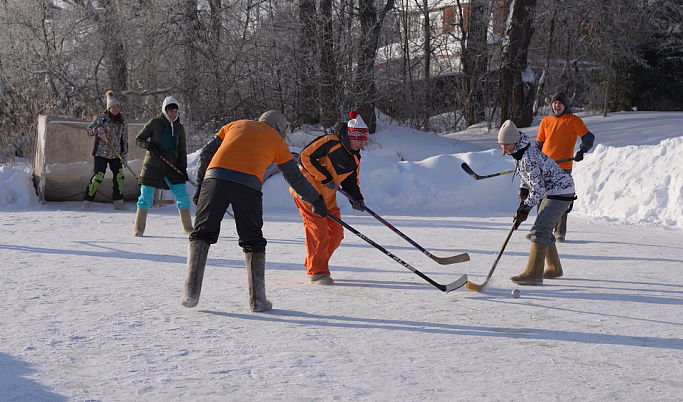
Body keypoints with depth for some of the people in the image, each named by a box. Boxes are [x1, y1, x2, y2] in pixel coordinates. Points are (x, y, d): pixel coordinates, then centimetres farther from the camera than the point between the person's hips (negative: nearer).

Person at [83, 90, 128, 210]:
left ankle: (118, 202, 12)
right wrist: (97, 130, -21)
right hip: (101, 153, -4)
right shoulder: (100, 118, -3)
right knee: (98, 177, -10)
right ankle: (87, 201, -1)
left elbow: (125, 139, 14)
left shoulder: (123, 122, 9)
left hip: (116, 154, 4)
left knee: (119, 176, -1)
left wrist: (125, 153, 7)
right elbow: (88, 130, -1)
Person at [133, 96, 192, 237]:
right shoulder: (154, 123, -3)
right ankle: (139, 229, 11)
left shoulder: (179, 128, 7)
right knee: (146, 197, -2)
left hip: (172, 167, 3)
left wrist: (183, 168, 1)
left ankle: (187, 228, 14)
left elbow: (182, 150, 11)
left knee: (183, 196, 0)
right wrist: (150, 145, -19)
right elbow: (138, 139, 0)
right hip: (153, 166, -3)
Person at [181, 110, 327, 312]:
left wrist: (200, 185, 23)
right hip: (248, 186, -1)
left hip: (215, 177, 1)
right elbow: (295, 178, 26)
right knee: (253, 241, 13)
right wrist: (316, 200, 37)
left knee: (202, 233, 9)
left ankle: (191, 292, 0)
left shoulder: (236, 125, 30)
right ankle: (257, 299, 11)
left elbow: (205, 153, 22)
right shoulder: (277, 140, 24)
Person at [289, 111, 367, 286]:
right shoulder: (330, 142, -18)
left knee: (336, 233, 6)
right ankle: (316, 272, -7)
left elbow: (351, 182, 13)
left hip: (327, 197, 8)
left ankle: (313, 264, 23)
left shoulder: (354, 158, 6)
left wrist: (356, 199, -6)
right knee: (318, 229, -15)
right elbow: (305, 156, -21)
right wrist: (324, 177, -22)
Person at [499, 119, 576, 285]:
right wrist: (522, 199, 4)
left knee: (540, 229, -18)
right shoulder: (518, 153, 3)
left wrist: (525, 209, -22)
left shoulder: (529, 157, -28)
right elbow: (526, 179, 17)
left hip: (560, 192, -11)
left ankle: (533, 273, -21)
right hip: (549, 192, 11)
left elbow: (538, 189, -27)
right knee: (544, 230, 18)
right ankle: (554, 269, 32)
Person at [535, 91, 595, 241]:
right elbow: (538, 144, 19)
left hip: (563, 167, -4)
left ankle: (560, 231, 5)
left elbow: (589, 137, -4)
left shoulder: (573, 120, -1)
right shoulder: (546, 121, 12)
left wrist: (581, 150, -21)